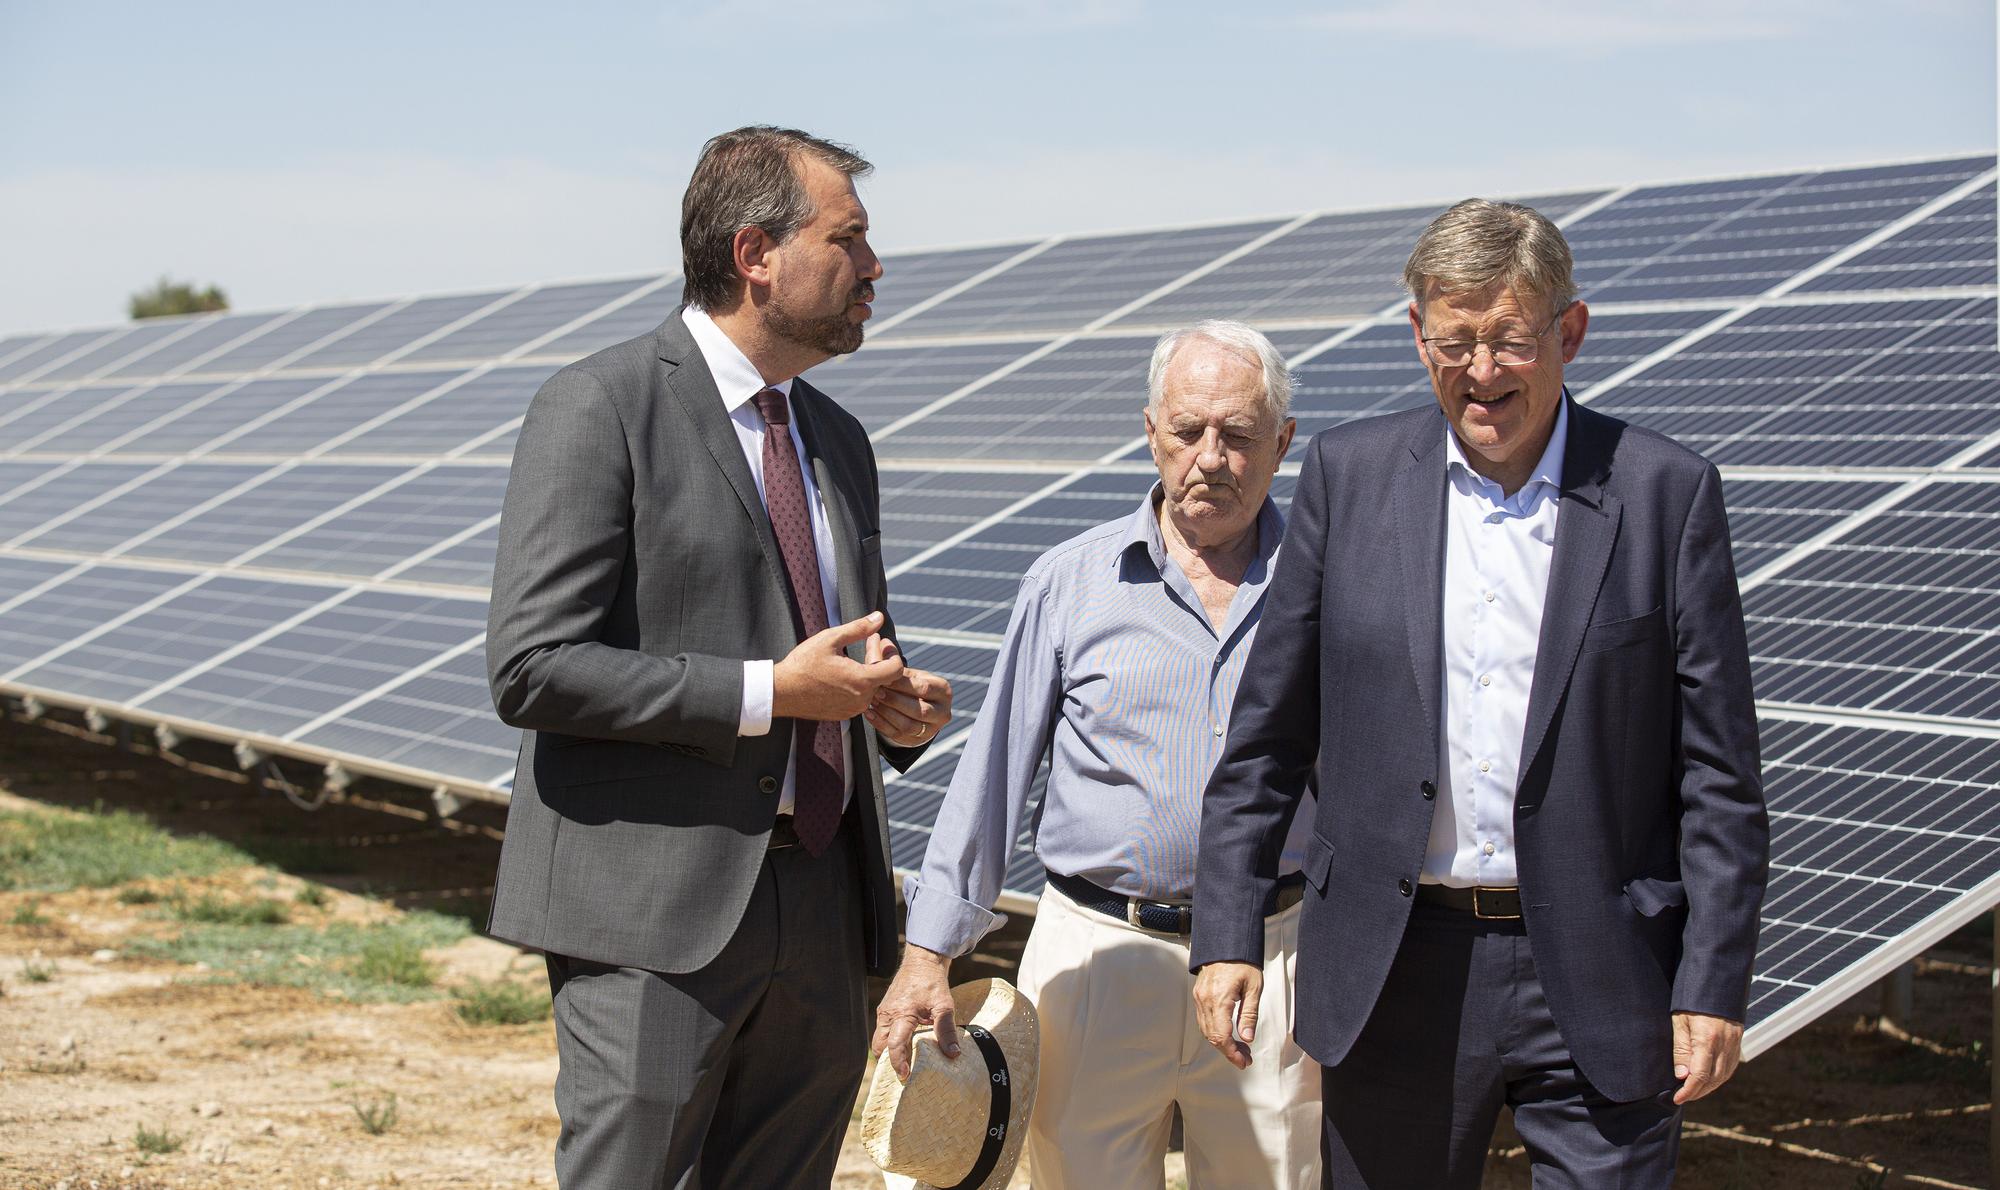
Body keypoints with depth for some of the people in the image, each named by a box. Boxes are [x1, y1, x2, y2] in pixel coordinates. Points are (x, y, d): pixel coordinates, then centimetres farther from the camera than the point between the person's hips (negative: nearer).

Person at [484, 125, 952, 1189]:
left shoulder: (836, 440, 18)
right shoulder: (600, 408, -7)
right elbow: (532, 669, -15)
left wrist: (895, 705, 4)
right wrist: (766, 692, -17)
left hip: (820, 905, 7)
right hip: (657, 912, -7)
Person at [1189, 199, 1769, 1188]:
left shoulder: (1666, 494, -2)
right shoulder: (1348, 473, 3)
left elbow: (1718, 773, -1)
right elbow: (1267, 729, 7)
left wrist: (1714, 985, -5)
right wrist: (1227, 934, 2)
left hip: (1598, 988, -2)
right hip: (1395, 976, 2)